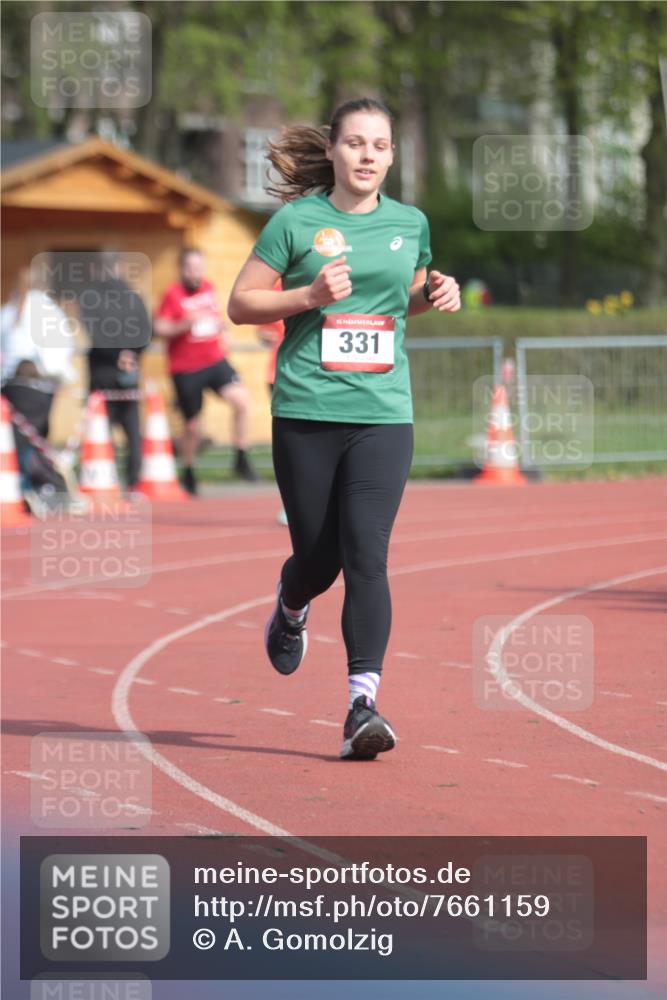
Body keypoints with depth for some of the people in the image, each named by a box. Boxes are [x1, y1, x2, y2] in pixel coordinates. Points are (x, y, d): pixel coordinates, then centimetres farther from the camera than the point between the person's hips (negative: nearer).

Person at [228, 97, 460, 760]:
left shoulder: (410, 224, 10)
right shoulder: (297, 220, -1)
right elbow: (241, 303, 2)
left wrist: (436, 294, 5)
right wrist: (310, 295, -13)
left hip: (383, 413, 1)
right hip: (306, 412, -1)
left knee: (367, 555, -12)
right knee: (318, 556, 7)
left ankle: (363, 706, -16)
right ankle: (290, 611, 45)